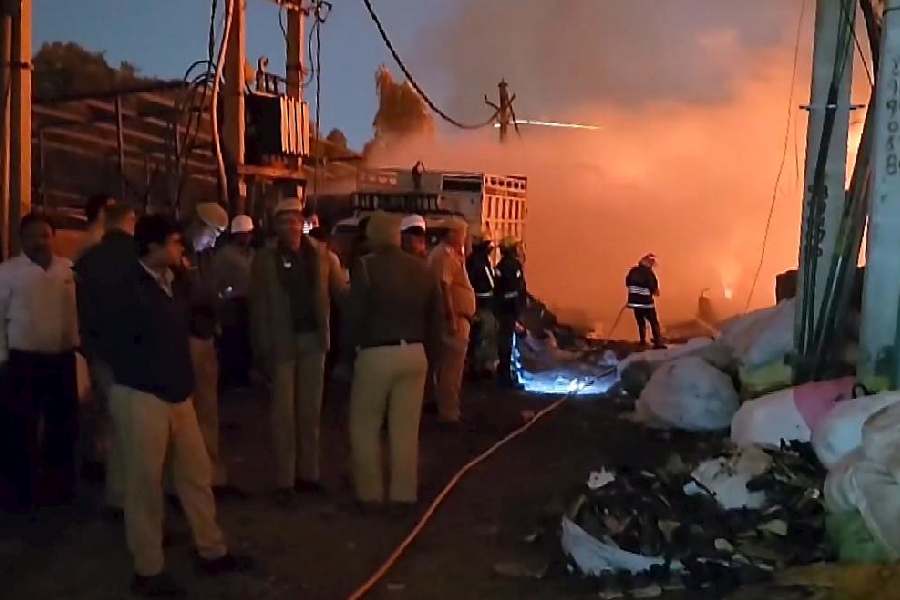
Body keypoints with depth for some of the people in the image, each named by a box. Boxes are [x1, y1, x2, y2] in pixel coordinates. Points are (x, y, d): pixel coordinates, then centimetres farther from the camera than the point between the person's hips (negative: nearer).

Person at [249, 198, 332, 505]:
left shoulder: (317, 252, 5)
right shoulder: (265, 259, -4)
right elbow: (258, 306, -6)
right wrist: (262, 349, -11)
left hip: (313, 338, 4)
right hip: (282, 341, -4)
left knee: (311, 411, 12)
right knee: (284, 413, 2)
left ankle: (307, 473, 22)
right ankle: (284, 481, 8)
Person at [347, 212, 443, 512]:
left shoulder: (366, 266, -10)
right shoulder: (422, 268, 7)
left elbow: (356, 314, -13)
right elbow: (435, 316, 10)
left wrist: (355, 345, 3)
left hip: (376, 354, -5)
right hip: (414, 354, 5)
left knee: (365, 427, 10)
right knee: (406, 429, 10)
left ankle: (370, 493, 14)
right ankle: (404, 494, 15)